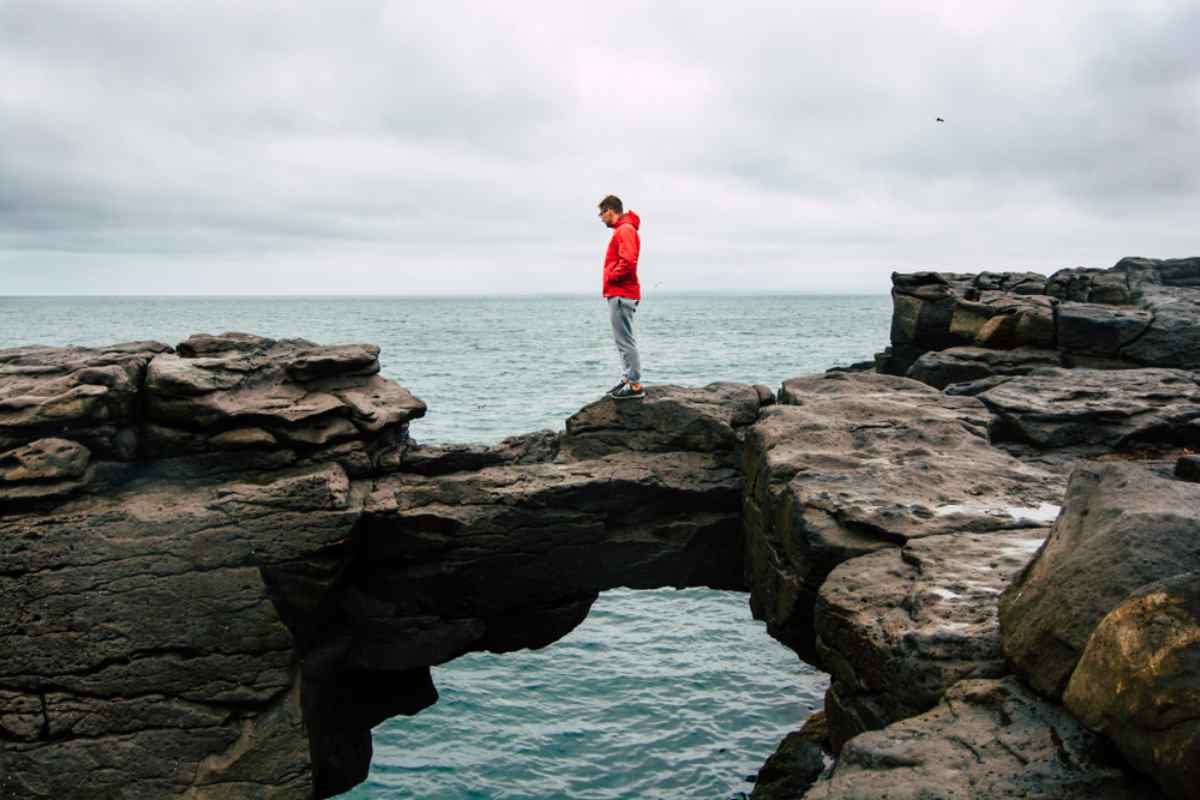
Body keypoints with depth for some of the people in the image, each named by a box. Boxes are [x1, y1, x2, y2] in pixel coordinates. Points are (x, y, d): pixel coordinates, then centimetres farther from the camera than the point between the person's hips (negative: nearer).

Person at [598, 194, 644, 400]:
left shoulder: (625, 230, -12)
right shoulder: (622, 230, 19)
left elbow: (628, 261, -24)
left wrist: (610, 277, -12)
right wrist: (610, 281, 8)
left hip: (620, 296, -10)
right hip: (618, 295, 10)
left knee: (625, 341, -10)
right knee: (623, 341, 14)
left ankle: (635, 386, -9)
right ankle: (628, 379, 20)